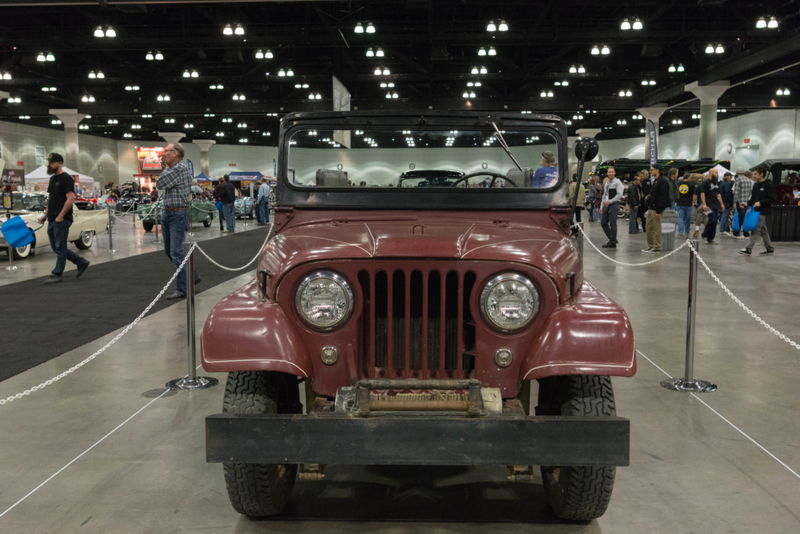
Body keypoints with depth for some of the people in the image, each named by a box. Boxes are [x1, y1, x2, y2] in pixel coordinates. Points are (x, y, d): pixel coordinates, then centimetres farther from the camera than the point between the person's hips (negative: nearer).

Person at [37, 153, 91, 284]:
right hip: (52, 220, 10)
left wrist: (60, 216, -20)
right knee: (56, 247, 12)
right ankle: (81, 262, 21)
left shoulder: (66, 179, -11)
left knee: (60, 248, -4)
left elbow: (71, 199, -19)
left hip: (61, 220, -10)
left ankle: (57, 274, 2)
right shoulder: (53, 179, 18)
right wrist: (45, 215, 17)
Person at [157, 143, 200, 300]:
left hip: (177, 214, -10)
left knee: (176, 252, -11)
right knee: (169, 251, 17)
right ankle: (192, 277, 29)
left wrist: (166, 167, -2)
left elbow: (160, 183, -14)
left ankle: (182, 290, -6)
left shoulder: (180, 168, -16)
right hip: (167, 214, 10)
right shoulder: (171, 169, 14)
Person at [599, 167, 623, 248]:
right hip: (606, 205, 8)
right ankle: (612, 239, 19)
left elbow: (619, 195, -14)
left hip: (614, 204, -8)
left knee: (612, 224, -8)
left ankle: (613, 243, -2)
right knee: (603, 223, 7)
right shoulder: (607, 184, 19)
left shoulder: (617, 182, -5)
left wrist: (610, 201, -21)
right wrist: (602, 206, 16)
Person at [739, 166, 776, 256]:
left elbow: (772, 199, -13)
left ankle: (749, 249, -13)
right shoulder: (755, 185, 13)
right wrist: (748, 203, 3)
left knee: (755, 229, -11)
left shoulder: (769, 185, -10)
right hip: (756, 211, 8)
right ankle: (769, 248, 23)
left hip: (763, 211, -8)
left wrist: (760, 203, -24)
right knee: (763, 230, 13)